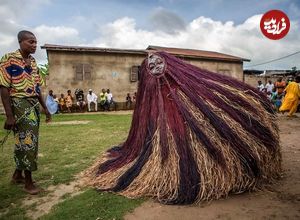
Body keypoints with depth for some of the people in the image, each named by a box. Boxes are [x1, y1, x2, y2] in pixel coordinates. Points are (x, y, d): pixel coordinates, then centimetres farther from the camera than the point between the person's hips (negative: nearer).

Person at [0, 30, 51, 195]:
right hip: (20, 104, -7)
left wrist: (45, 108, 16)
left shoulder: (33, 63, 12)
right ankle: (28, 182, 12)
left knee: (26, 141, 15)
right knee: (27, 141, -3)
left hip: (34, 105, 7)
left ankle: (18, 175, 32)